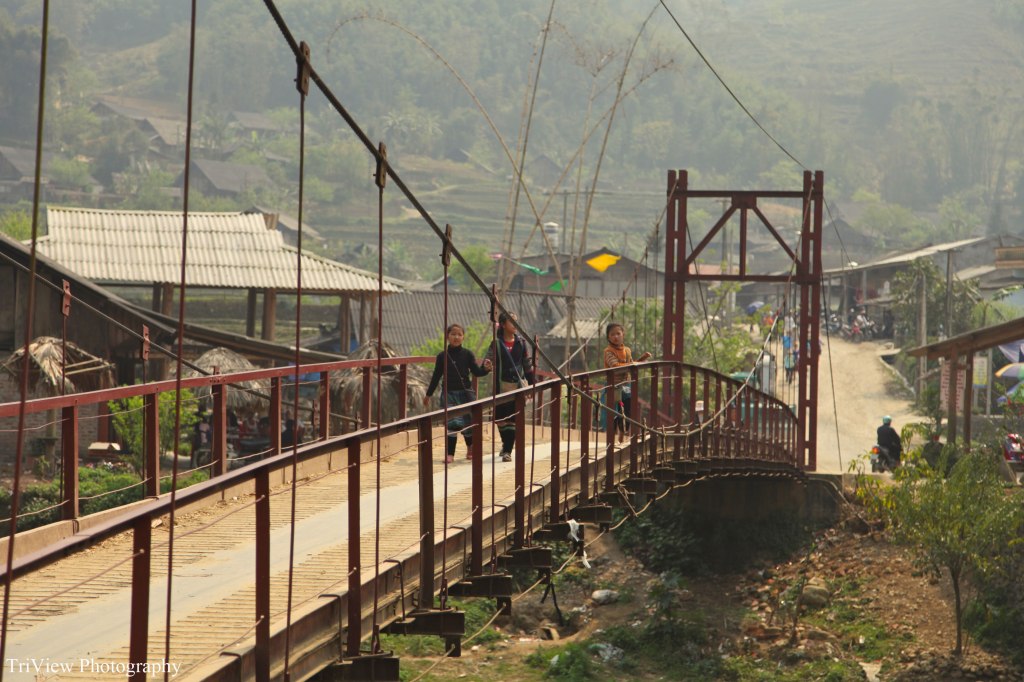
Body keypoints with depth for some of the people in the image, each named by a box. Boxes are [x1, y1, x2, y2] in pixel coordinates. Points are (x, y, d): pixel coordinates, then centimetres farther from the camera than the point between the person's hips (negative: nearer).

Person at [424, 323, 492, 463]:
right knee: (452, 423, -12)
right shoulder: (442, 356, 0)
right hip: (449, 393, -1)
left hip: (465, 392, 1)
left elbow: (476, 372, -4)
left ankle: (470, 449, 33)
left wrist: (485, 368, -26)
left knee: (468, 423, 7)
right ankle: (450, 454, -7)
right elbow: (436, 376, 9)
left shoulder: (468, 354, 0)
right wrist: (428, 394, 13)